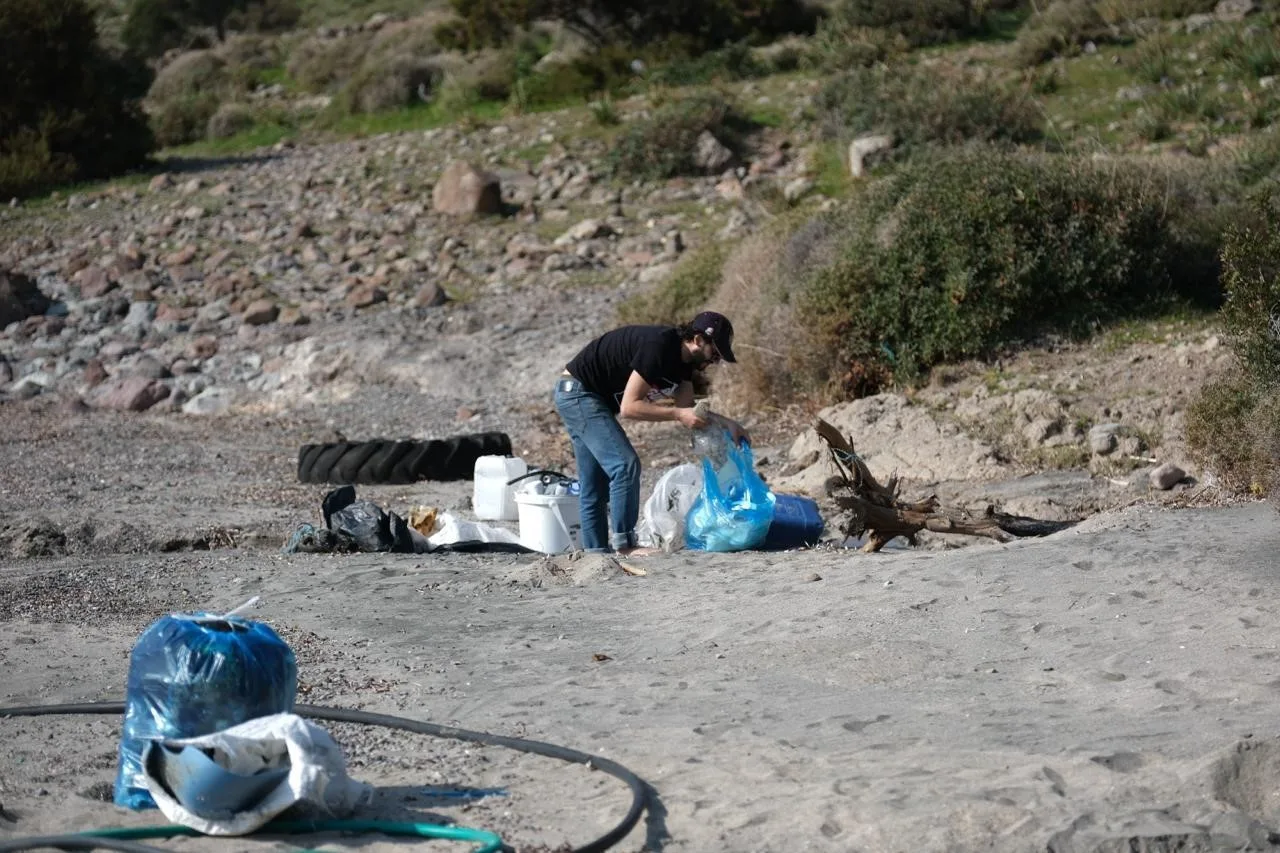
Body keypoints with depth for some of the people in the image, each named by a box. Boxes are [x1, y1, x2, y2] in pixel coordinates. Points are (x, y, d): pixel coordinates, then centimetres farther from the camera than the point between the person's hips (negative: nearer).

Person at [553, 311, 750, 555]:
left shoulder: (682, 355, 2)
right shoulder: (658, 347, -27)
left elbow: (687, 409, 5)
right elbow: (629, 407, -28)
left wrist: (726, 422, -7)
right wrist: (678, 414, -29)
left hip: (580, 397, 10)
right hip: (576, 391, -10)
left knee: (594, 484, 10)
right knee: (625, 464, -17)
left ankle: (595, 551, 13)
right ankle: (624, 544, -16)